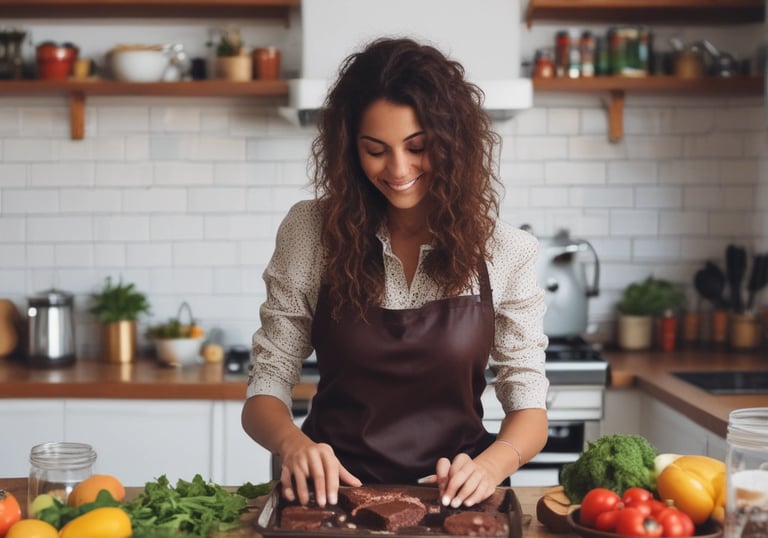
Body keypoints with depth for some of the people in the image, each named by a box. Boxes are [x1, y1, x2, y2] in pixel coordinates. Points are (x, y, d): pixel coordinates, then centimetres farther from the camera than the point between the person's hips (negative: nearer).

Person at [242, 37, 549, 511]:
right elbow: (266, 389, 3)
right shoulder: (311, 232, 0)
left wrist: (488, 466, -18)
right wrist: (293, 443, -19)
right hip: (334, 491, 0)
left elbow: (529, 407, 3)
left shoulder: (505, 252, -1)